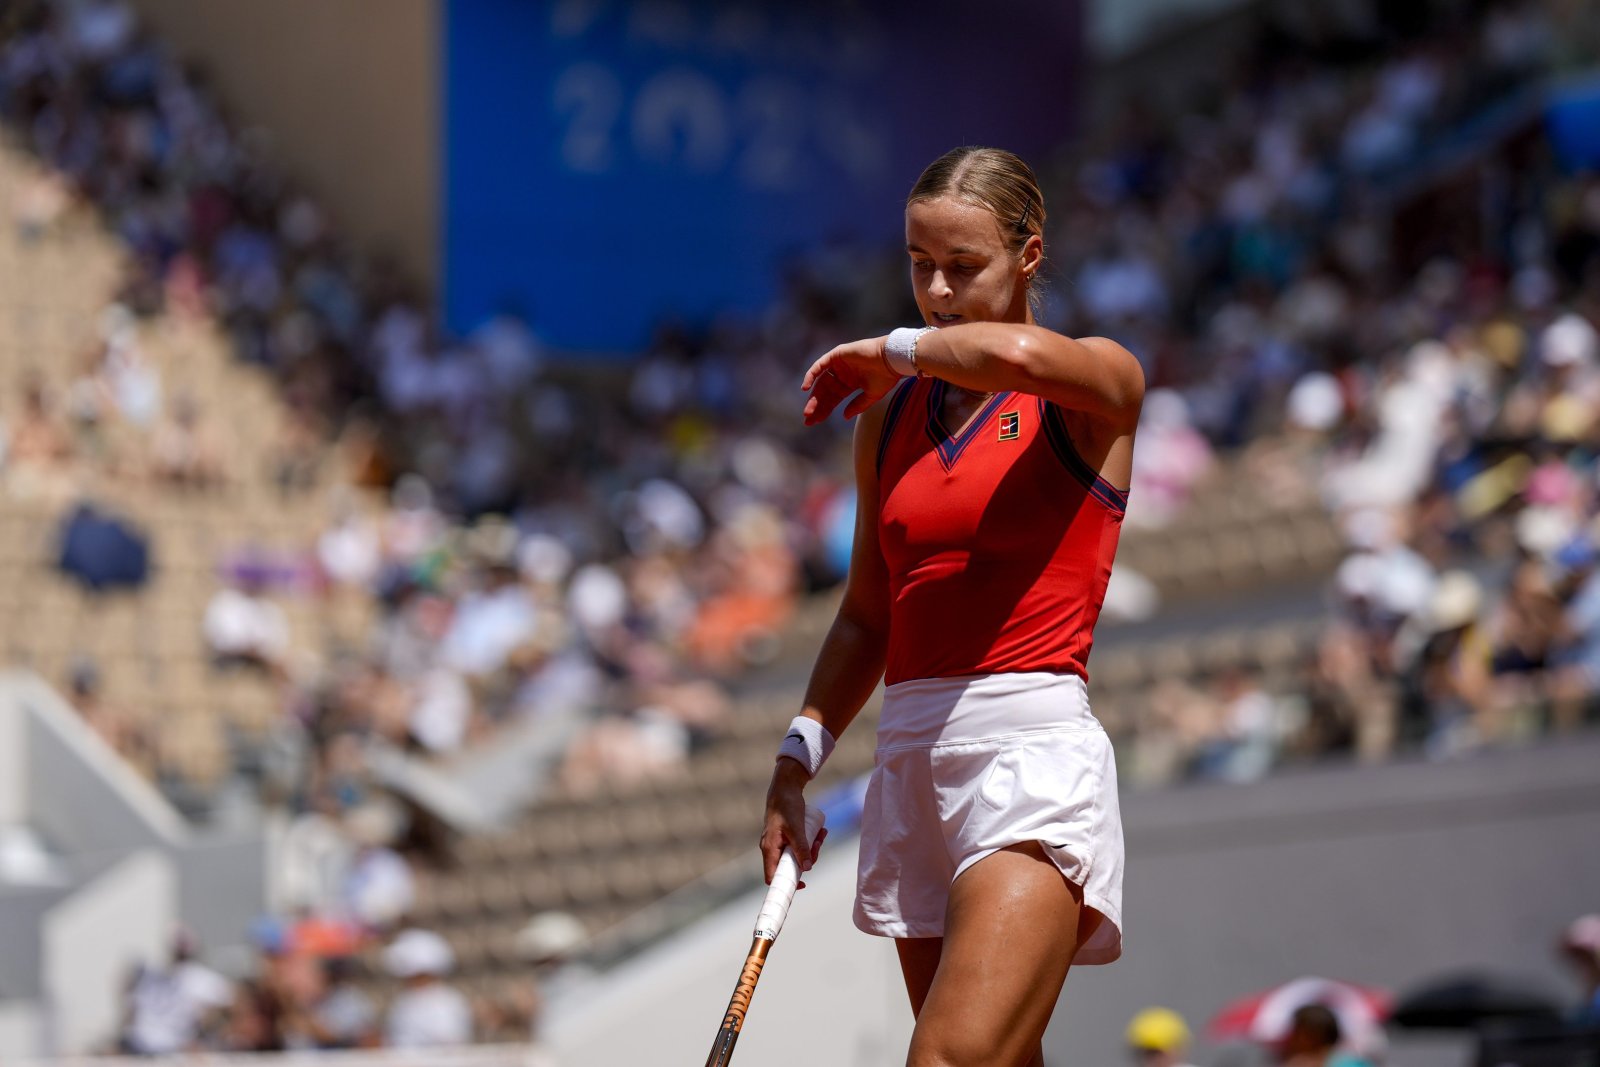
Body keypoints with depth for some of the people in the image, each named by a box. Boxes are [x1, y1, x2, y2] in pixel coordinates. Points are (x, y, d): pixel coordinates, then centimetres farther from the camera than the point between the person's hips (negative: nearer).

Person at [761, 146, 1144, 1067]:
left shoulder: (1098, 383, 0)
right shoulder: (888, 413, 16)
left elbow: (1017, 354, -25)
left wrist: (892, 349, -7)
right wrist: (798, 759, 11)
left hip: (1034, 746, -6)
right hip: (911, 752, 6)